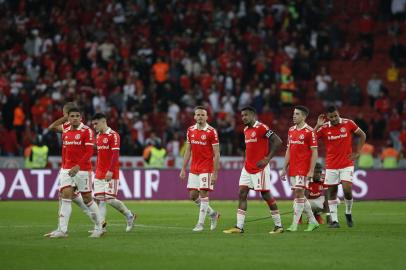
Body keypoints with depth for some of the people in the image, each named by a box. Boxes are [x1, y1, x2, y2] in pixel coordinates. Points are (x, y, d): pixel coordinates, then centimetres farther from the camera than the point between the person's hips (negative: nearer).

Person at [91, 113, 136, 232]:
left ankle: (129, 216, 12)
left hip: (110, 174, -7)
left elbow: (115, 154, -15)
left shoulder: (113, 135, -9)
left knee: (110, 199, -8)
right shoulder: (98, 136, 15)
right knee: (100, 199, -1)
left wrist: (110, 171, -22)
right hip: (99, 174, 7)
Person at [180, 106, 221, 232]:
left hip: (206, 169, -6)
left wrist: (215, 173, -13)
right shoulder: (190, 130, 8)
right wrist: (183, 168, 10)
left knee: (203, 193, -8)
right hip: (194, 168, 6)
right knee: (193, 195, 5)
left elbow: (216, 154, -9)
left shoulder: (211, 132, -9)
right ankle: (213, 213, 24)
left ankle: (201, 223, -1)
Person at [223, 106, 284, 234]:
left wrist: (267, 158, -18)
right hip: (247, 168, 8)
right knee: (242, 194, 0)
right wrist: (247, 159, 14)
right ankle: (239, 227, -1)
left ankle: (278, 225, 9)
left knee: (266, 195, -2)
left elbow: (278, 142, -18)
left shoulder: (261, 128, -13)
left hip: (260, 168, -8)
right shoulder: (246, 130, 13)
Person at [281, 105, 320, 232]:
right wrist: (285, 168, 14)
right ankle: (313, 221, 20)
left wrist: (311, 171, -15)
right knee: (300, 196, 10)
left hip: (303, 169, -7)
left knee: (299, 193, -10)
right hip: (293, 168, 7)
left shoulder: (309, 131, -9)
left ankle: (294, 224, -10)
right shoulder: (291, 130, 13)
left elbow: (314, 153, -10)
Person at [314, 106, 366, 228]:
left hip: (347, 164, -2)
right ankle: (334, 220, 10)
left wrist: (357, 153, 2)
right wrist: (317, 125, -18)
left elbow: (362, 135, 8)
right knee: (332, 192, 4)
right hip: (331, 166, 2)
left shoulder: (348, 124, -5)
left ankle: (348, 213, 13)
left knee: (347, 189, -13)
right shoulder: (323, 128, -3)